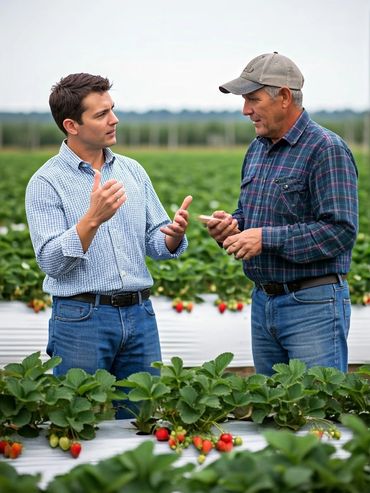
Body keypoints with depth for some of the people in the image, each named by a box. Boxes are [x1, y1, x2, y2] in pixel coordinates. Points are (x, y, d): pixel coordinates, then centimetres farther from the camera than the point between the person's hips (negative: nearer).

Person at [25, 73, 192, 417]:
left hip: (139, 315, 5)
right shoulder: (46, 182, -6)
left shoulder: (132, 171, 10)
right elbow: (51, 261, -14)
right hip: (81, 319, -5)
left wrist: (174, 234, -12)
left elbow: (156, 245, 11)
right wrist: (92, 218, -26)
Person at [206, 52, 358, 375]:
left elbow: (341, 231, -21)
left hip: (313, 304, -8)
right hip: (263, 301, 8)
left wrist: (267, 238, -22)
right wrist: (231, 226, -1)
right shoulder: (257, 149, 14)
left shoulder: (326, 150, -13)